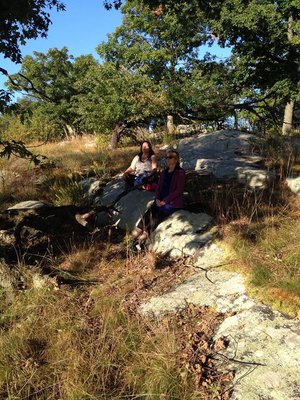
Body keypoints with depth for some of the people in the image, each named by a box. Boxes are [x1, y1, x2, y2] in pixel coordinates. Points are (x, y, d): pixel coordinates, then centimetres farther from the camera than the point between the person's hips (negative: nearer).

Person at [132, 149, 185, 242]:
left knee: (159, 214, -26)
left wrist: (165, 201, -16)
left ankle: (146, 233, -26)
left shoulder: (180, 173, -6)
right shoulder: (164, 172, 15)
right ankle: (139, 230, -29)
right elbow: (159, 186, 14)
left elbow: (179, 190, -13)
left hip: (173, 202, -6)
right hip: (161, 200, 6)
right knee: (150, 212, -19)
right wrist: (157, 198, -4)